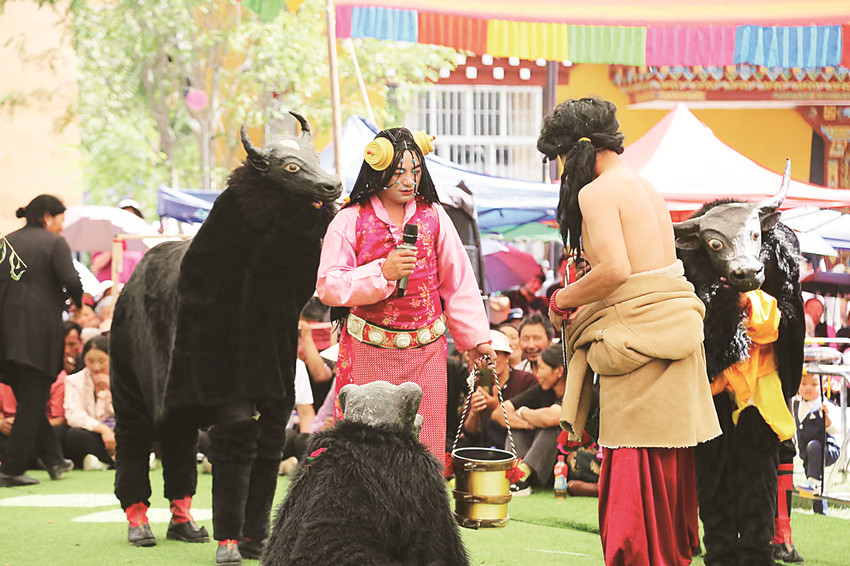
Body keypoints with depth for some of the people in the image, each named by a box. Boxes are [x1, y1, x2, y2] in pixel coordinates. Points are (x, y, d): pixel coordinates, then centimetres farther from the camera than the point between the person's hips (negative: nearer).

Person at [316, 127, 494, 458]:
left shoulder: (433, 216, 7)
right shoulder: (349, 221, -1)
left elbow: (458, 281, 13)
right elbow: (328, 286, -7)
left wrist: (476, 337, 12)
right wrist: (382, 273, -18)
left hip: (425, 351, 2)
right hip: (369, 353, -2)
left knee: (425, 442, 0)